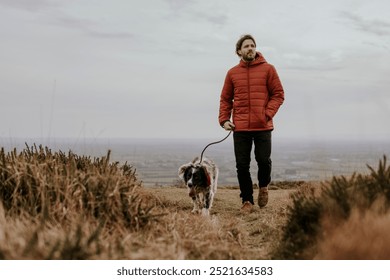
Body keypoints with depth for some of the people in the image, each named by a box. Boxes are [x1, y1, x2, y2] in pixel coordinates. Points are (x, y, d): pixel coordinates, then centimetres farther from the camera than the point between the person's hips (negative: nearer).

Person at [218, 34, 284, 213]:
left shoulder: (268, 69, 2)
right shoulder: (232, 73, 8)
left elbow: (278, 94, 2)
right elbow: (225, 99, 13)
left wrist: (268, 114, -11)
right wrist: (224, 119, 0)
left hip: (263, 126, -1)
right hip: (240, 128, 2)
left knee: (264, 160, -1)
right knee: (242, 165, 2)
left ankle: (263, 187, 31)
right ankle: (247, 201, 16)